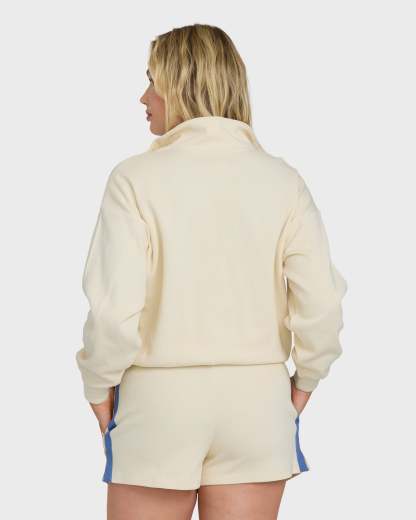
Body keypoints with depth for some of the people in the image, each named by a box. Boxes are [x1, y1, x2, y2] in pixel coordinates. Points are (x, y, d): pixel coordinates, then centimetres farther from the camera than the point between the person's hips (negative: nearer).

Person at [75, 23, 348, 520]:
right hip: (257, 400, 3)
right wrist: (305, 380, 8)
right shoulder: (283, 180, -3)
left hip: (160, 402, -2)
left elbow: (115, 309, -17)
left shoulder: (135, 178, -12)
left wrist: (99, 386, 0)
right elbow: (321, 304, -9)